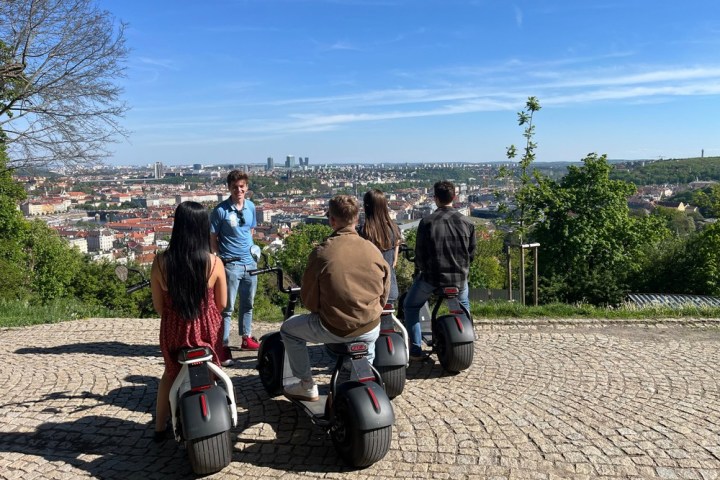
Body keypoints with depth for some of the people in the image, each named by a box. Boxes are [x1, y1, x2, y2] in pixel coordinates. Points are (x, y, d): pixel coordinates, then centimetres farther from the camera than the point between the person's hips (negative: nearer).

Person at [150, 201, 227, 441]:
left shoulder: (161, 262, -15)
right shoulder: (214, 262, -18)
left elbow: (158, 306, -4)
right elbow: (221, 303, -6)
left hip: (173, 330, 1)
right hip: (207, 329, -1)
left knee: (171, 373, 29)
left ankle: (160, 428, 38)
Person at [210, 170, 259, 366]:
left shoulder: (251, 206, 6)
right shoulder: (220, 210, -10)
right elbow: (212, 239, -6)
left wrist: (252, 248, 10)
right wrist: (219, 260, -10)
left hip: (250, 262, 6)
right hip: (230, 264, -6)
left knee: (248, 304, 16)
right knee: (227, 308, -1)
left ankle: (247, 338, 31)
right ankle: (224, 347, 5)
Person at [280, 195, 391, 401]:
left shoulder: (322, 252, -13)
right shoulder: (373, 250, -4)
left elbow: (309, 299, -4)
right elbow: (384, 293, 6)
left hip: (334, 329, -4)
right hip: (370, 330, 4)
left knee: (288, 328, 23)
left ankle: (307, 386, 26)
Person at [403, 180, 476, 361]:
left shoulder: (427, 222, -12)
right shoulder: (466, 222, -3)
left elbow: (420, 253, -8)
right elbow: (471, 252, 4)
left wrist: (420, 269, 12)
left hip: (432, 276, -3)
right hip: (460, 277, 3)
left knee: (411, 306, 20)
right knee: (464, 305, 35)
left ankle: (416, 350, 16)